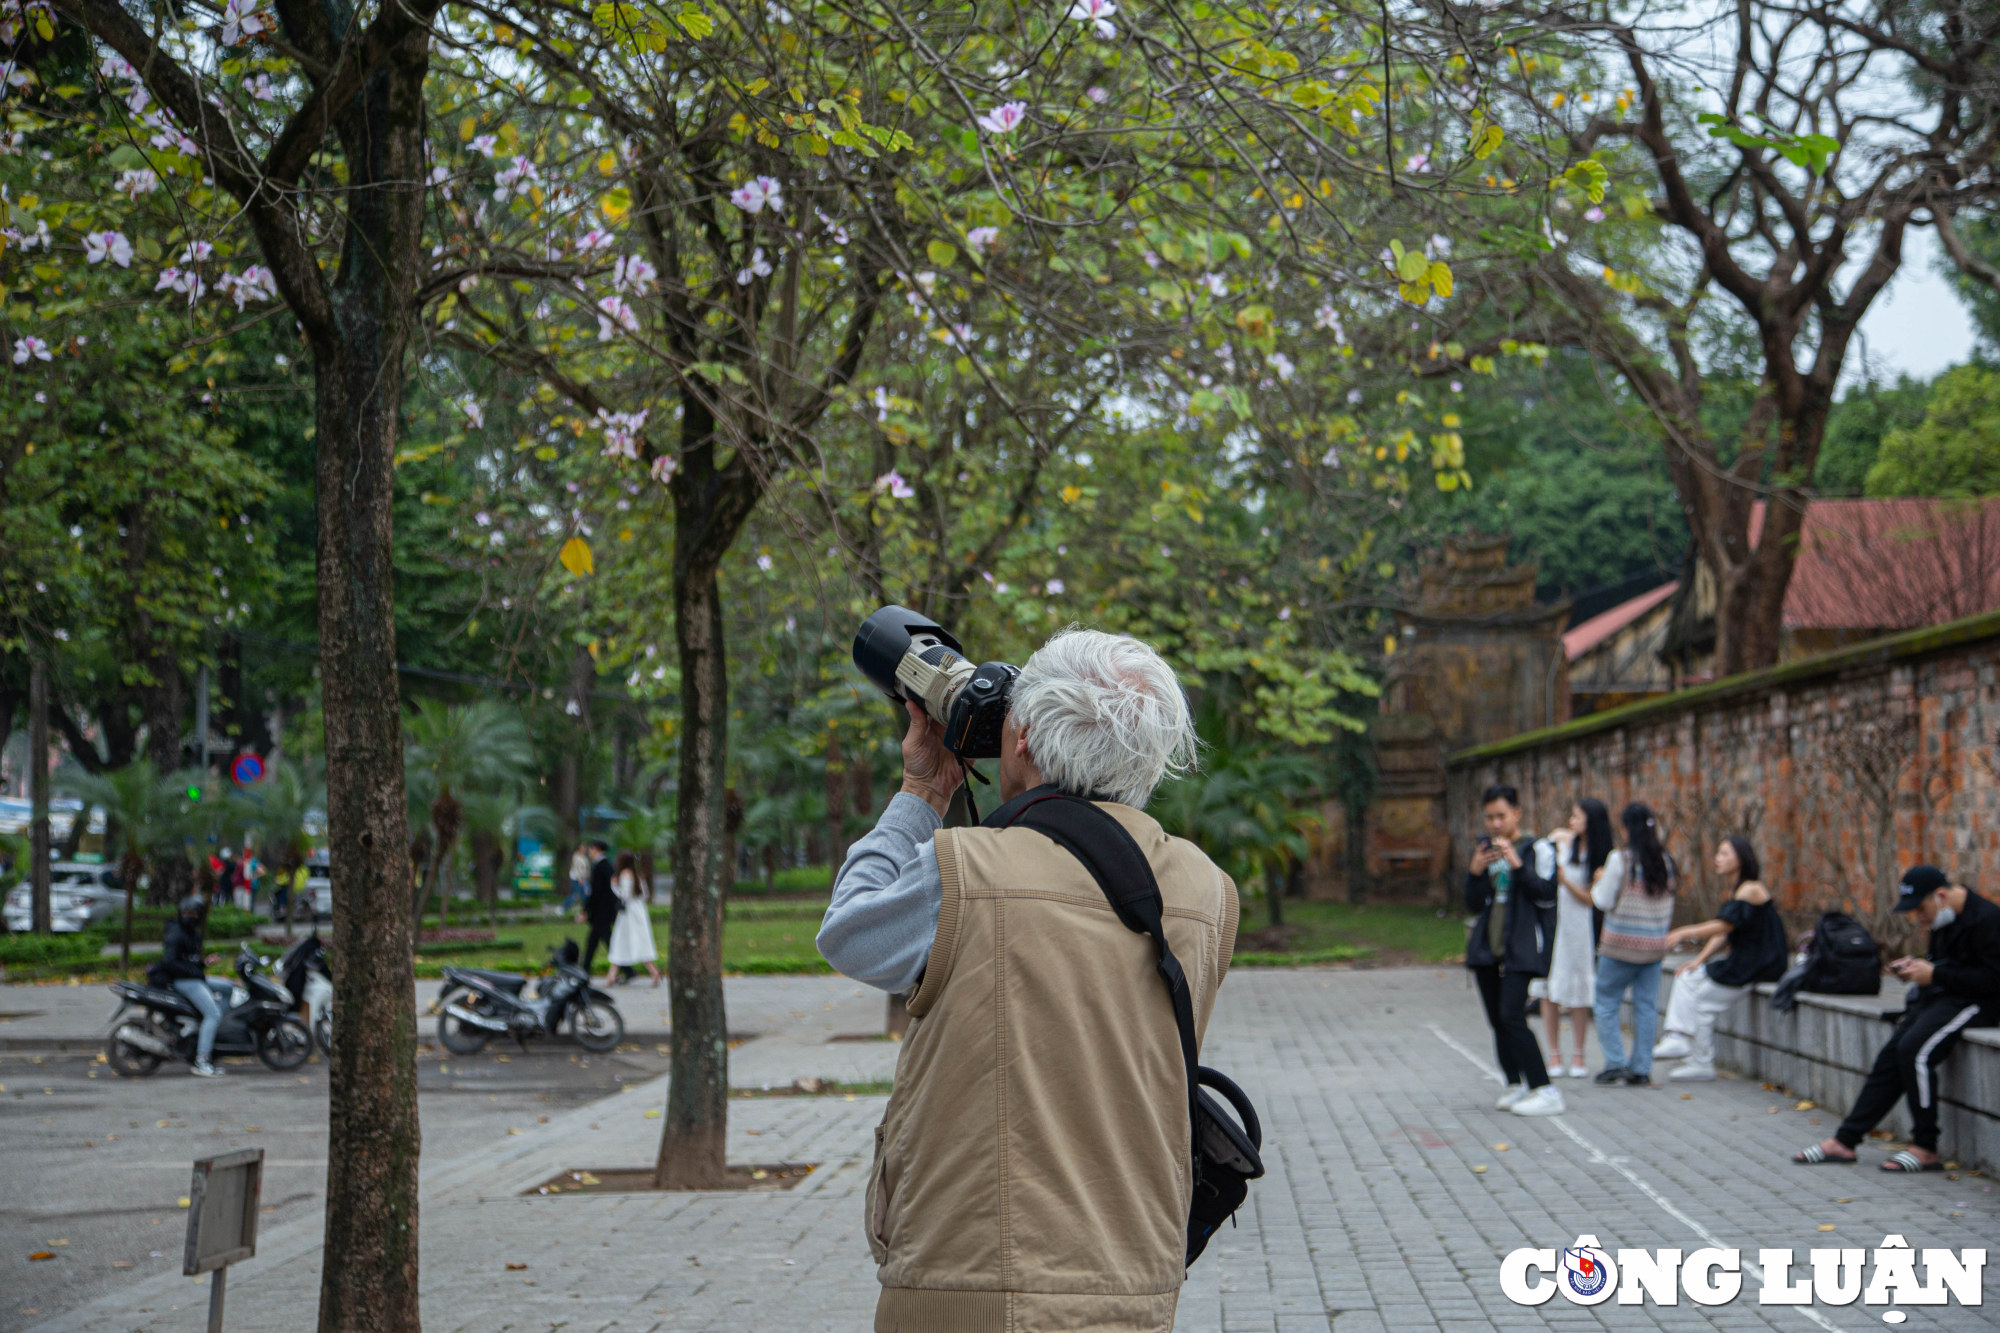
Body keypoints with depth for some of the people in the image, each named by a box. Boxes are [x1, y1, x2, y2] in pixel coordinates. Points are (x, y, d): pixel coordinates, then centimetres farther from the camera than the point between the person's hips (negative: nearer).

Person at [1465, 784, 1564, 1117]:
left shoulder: (1537, 849, -1)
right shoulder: (1484, 851, 14)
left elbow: (1547, 896, -11)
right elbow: (1473, 907, 12)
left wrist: (1517, 865, -19)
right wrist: (1475, 873, -6)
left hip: (1520, 948, -6)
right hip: (1486, 947, 6)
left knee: (1512, 1015, -18)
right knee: (1497, 1020, 6)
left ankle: (1545, 1092, -16)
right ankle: (1516, 1085, 17)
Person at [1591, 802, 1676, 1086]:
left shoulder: (1620, 859, -11)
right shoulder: (1665, 862, 4)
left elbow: (1605, 900, -6)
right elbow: (1668, 906, 11)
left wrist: (1597, 885, 11)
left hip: (1621, 944, -5)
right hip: (1654, 945, 5)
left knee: (1607, 1002, 6)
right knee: (1646, 1005, 7)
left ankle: (1614, 1062, 1)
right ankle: (1641, 1069, 7)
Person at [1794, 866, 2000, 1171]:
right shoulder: (1946, 919, 13)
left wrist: (1935, 974, -20)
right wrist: (1917, 965, 5)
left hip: (1974, 1002, -10)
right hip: (1939, 997, 10)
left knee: (1914, 1049, -25)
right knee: (1891, 1054, 0)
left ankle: (1925, 1149, -13)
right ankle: (1845, 1140, 3)